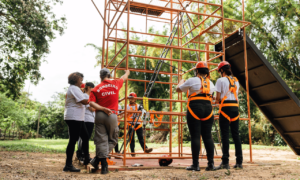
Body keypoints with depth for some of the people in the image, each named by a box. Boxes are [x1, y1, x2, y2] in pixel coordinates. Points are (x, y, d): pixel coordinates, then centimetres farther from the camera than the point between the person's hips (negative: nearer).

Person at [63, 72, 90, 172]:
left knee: (85, 137, 15)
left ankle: (86, 159, 23)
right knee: (73, 140, -8)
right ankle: (68, 165, -3)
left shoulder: (72, 89, 21)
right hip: (74, 118, -11)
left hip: (78, 119, 11)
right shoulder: (74, 88, -12)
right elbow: (84, 101, -20)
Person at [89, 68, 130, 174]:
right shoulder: (116, 84, 6)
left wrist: (103, 109, -10)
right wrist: (127, 72, 48)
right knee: (112, 140, 13)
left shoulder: (96, 89, 5)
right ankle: (97, 159, 2)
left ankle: (104, 165, 2)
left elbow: (91, 103, -10)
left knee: (101, 141, 4)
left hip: (99, 115, 1)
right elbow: (124, 77, 28)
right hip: (112, 116, -1)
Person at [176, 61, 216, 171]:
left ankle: (195, 164, -3)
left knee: (195, 137, -4)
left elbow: (178, 89, 12)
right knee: (207, 136, 7)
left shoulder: (192, 80, 2)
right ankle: (211, 164, 7)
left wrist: (181, 82, 33)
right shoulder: (210, 83, 17)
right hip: (208, 109, 5)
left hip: (195, 109, -4)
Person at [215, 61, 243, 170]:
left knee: (225, 135, -4)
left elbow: (218, 98, -7)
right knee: (236, 134, 9)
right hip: (235, 107, 6)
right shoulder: (236, 81, 14)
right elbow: (235, 95, 14)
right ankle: (239, 162, 12)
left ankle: (225, 162, -4)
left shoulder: (221, 80, -4)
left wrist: (216, 100, 16)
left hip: (225, 108, -6)